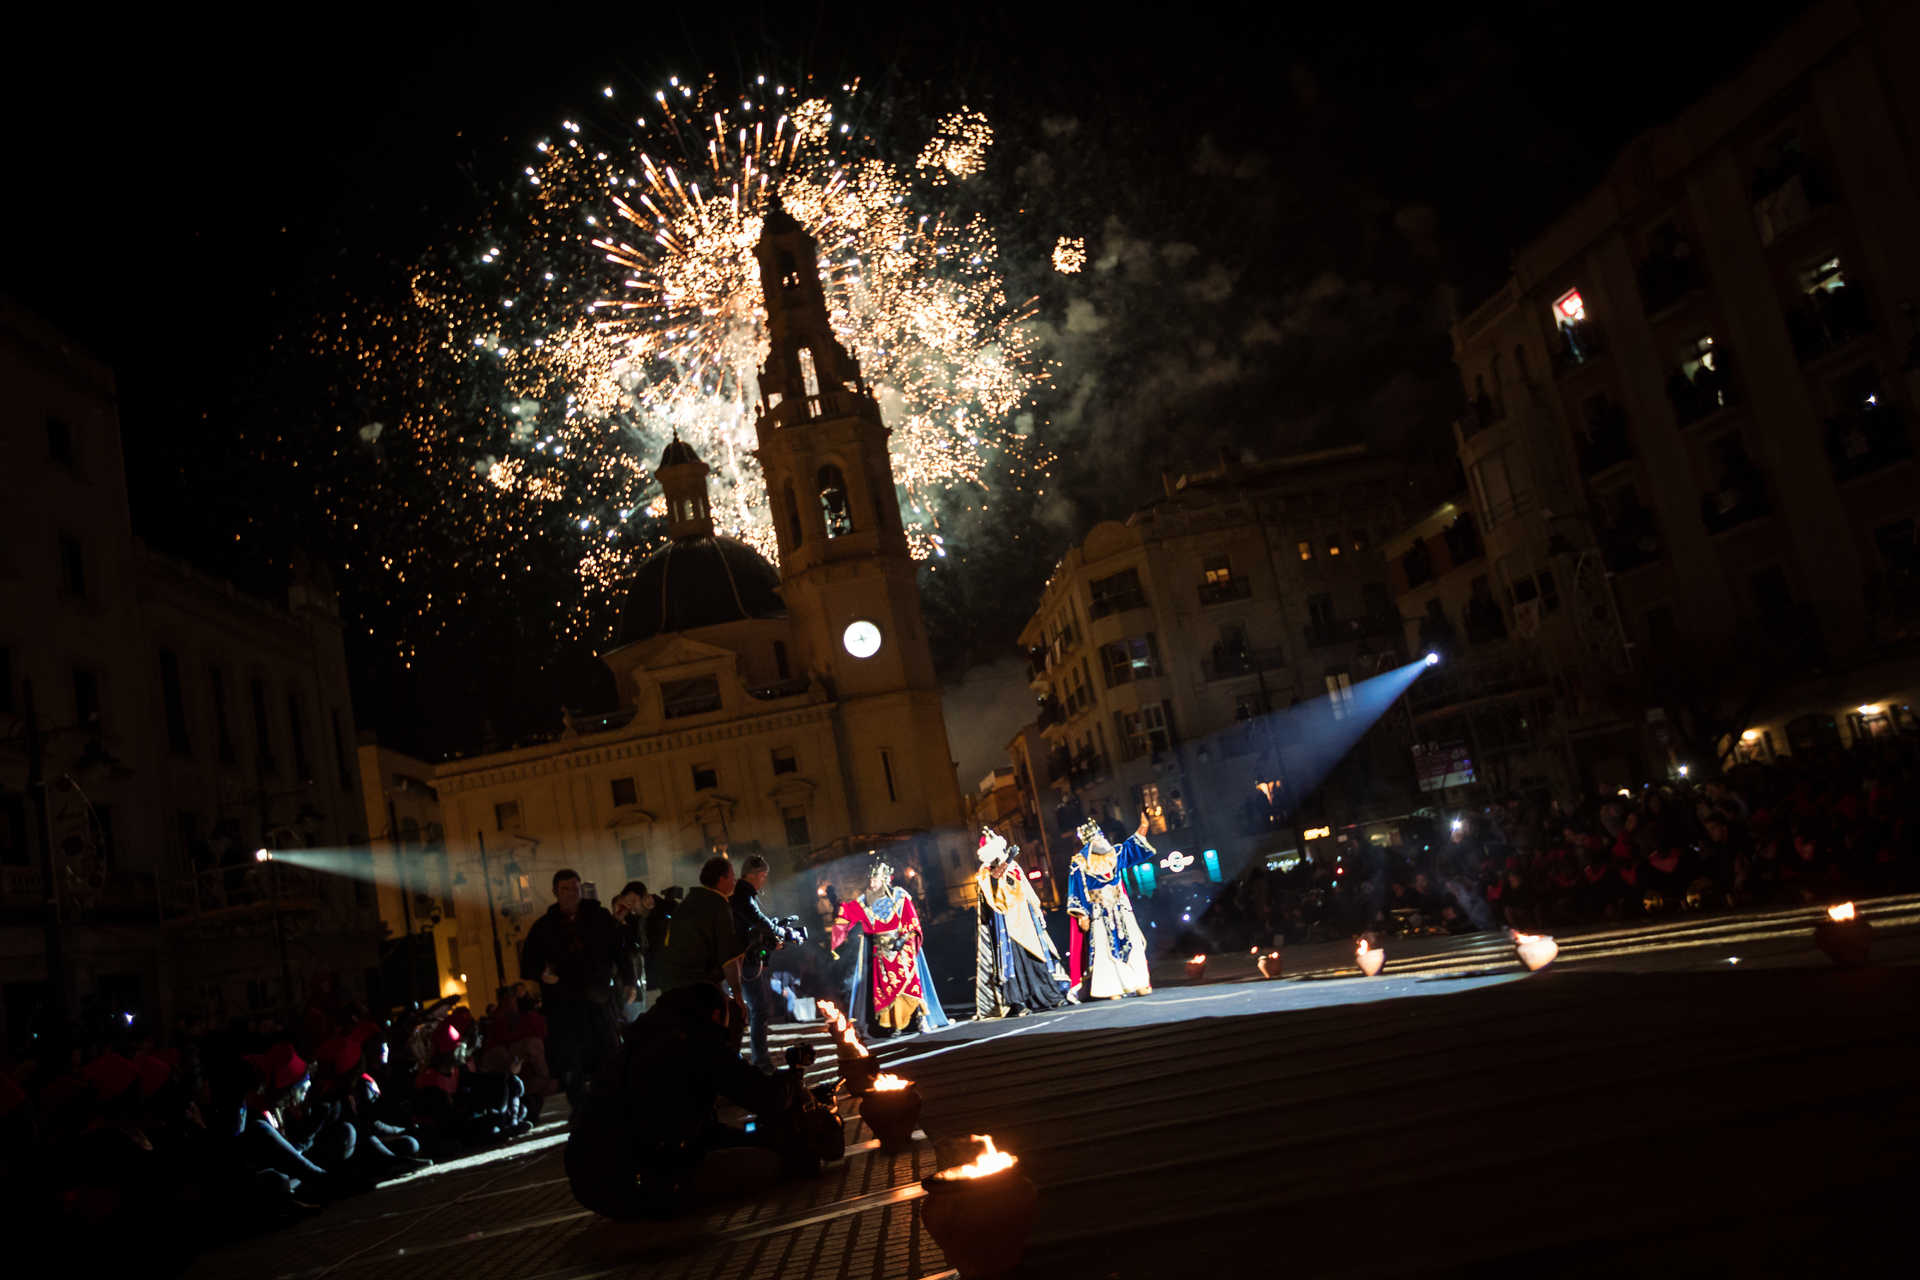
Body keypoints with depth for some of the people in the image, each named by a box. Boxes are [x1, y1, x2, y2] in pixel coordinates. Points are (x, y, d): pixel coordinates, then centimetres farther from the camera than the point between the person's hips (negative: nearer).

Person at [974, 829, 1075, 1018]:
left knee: (1037, 956, 6)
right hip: (1005, 923, -5)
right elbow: (996, 894, -23)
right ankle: (1017, 1001, -9)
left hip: (1024, 917, 5)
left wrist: (1038, 911, 18)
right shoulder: (985, 874, -3)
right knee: (1012, 959, -10)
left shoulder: (1013, 866, 15)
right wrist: (1003, 867, -26)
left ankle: (1052, 995, 11)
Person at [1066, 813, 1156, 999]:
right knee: (1106, 948, -6)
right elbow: (1077, 891, -5)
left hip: (1120, 908, 5)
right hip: (1100, 912, -5)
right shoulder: (1079, 864, -5)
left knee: (1131, 943, -2)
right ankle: (1112, 989, -3)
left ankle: (1138, 983, 1)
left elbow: (1131, 848, 19)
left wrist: (1142, 829, 9)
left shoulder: (1112, 855, 9)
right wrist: (1082, 915, -10)